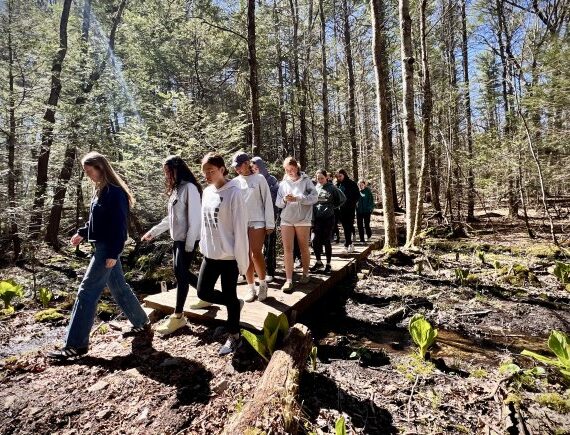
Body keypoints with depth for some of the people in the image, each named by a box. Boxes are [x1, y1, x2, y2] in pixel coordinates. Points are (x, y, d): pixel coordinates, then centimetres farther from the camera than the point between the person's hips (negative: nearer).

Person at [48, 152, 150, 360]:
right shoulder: (101, 190, 13)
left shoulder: (115, 192, -17)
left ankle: (76, 344, 6)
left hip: (108, 248, -10)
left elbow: (119, 224, -20)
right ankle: (142, 324, 28)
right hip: (103, 246, 10)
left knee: (87, 292, -4)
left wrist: (113, 253, -21)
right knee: (119, 288, 16)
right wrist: (82, 233, 12)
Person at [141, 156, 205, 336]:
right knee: (181, 272, 15)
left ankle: (178, 316, 8)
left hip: (187, 240, -9)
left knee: (181, 274, -4)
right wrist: (153, 231, 19)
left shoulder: (189, 188, -13)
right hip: (177, 239, 9)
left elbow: (194, 218, -18)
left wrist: (189, 244, -19)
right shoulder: (175, 188, 15)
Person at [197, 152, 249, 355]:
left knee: (229, 295, 6)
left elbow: (240, 227, -15)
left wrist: (242, 259, -15)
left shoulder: (233, 192, -14)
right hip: (210, 254, 7)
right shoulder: (207, 192, 8)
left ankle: (233, 336, 27)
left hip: (229, 255, -7)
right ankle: (236, 304, 36)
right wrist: (204, 247, 15)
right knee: (203, 292, 10)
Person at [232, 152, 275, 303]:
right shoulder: (235, 182, 9)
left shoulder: (259, 179, 0)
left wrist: (270, 224, -5)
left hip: (257, 222, -3)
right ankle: (251, 288, 18)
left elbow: (267, 202, -1)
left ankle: (263, 283, 15)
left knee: (256, 254, -8)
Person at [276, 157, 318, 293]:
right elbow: (278, 204, 6)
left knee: (304, 248, 10)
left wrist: (297, 198, -20)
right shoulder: (283, 183, 7)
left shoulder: (306, 180, -1)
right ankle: (288, 280, 2)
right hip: (286, 220, 2)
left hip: (303, 220, -2)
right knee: (287, 249, -2)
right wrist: (284, 200, -16)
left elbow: (314, 197, -10)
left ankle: (305, 274, 29)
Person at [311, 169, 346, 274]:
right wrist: (312, 218, 0)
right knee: (315, 240, -3)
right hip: (317, 218, 3)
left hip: (328, 218, -2)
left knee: (327, 241, 3)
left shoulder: (331, 188, -2)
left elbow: (343, 199, 5)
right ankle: (318, 262, 16)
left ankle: (328, 264, 16)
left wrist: (333, 207, 2)